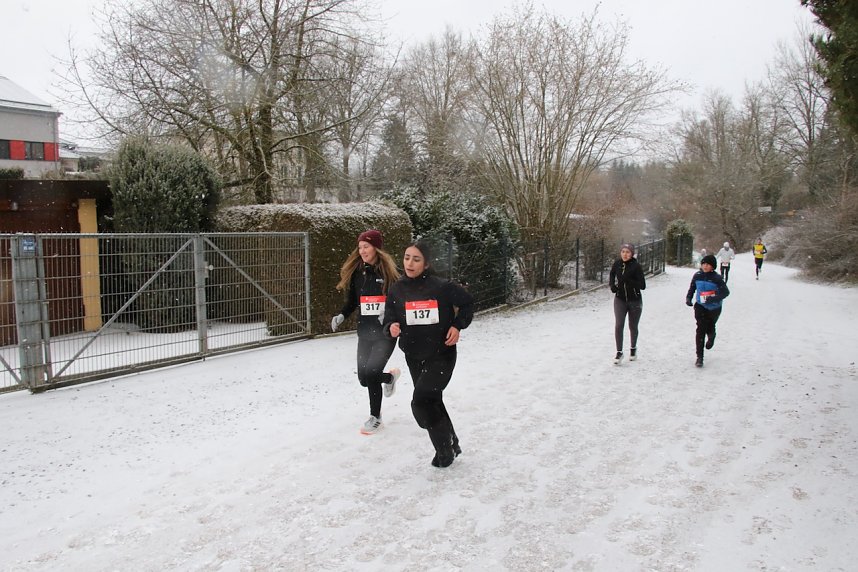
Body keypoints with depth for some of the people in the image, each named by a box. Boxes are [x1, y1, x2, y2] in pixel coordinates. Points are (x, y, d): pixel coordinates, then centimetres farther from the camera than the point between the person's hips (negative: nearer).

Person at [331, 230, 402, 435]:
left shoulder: (389, 272, -8)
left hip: (385, 333, -5)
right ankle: (389, 377, 42)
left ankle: (375, 418, 9)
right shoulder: (357, 272, 6)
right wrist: (342, 315, -2)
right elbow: (352, 300, 14)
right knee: (364, 377, 7)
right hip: (365, 331, 5)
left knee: (371, 374, -13)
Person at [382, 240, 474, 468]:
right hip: (414, 357, 5)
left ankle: (444, 447, 6)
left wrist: (458, 325, -9)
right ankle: (451, 445, 38)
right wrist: (392, 327, -23)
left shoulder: (442, 287, -13)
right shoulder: (397, 290, -2)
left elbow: (467, 303, 2)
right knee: (433, 402, 17)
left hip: (442, 355, -5)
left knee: (421, 402, -16)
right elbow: (388, 321, -1)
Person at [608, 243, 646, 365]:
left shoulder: (636, 266, -16)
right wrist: (612, 285, -4)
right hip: (620, 300, 2)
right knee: (618, 325, -10)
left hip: (635, 301, -2)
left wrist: (629, 281, -31)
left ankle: (633, 348, 36)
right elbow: (612, 275, 15)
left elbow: (642, 286, -18)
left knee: (633, 327, 12)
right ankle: (619, 352, -4)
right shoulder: (617, 264, -5)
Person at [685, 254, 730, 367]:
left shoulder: (716, 278, -15)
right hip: (700, 306, 1)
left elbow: (726, 292, -18)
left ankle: (711, 338, 58)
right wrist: (688, 297, -4)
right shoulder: (697, 276, -5)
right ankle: (699, 357, -9)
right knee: (701, 328, -12)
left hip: (714, 308, -1)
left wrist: (713, 299, -31)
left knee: (710, 327, 17)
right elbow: (692, 288, 11)